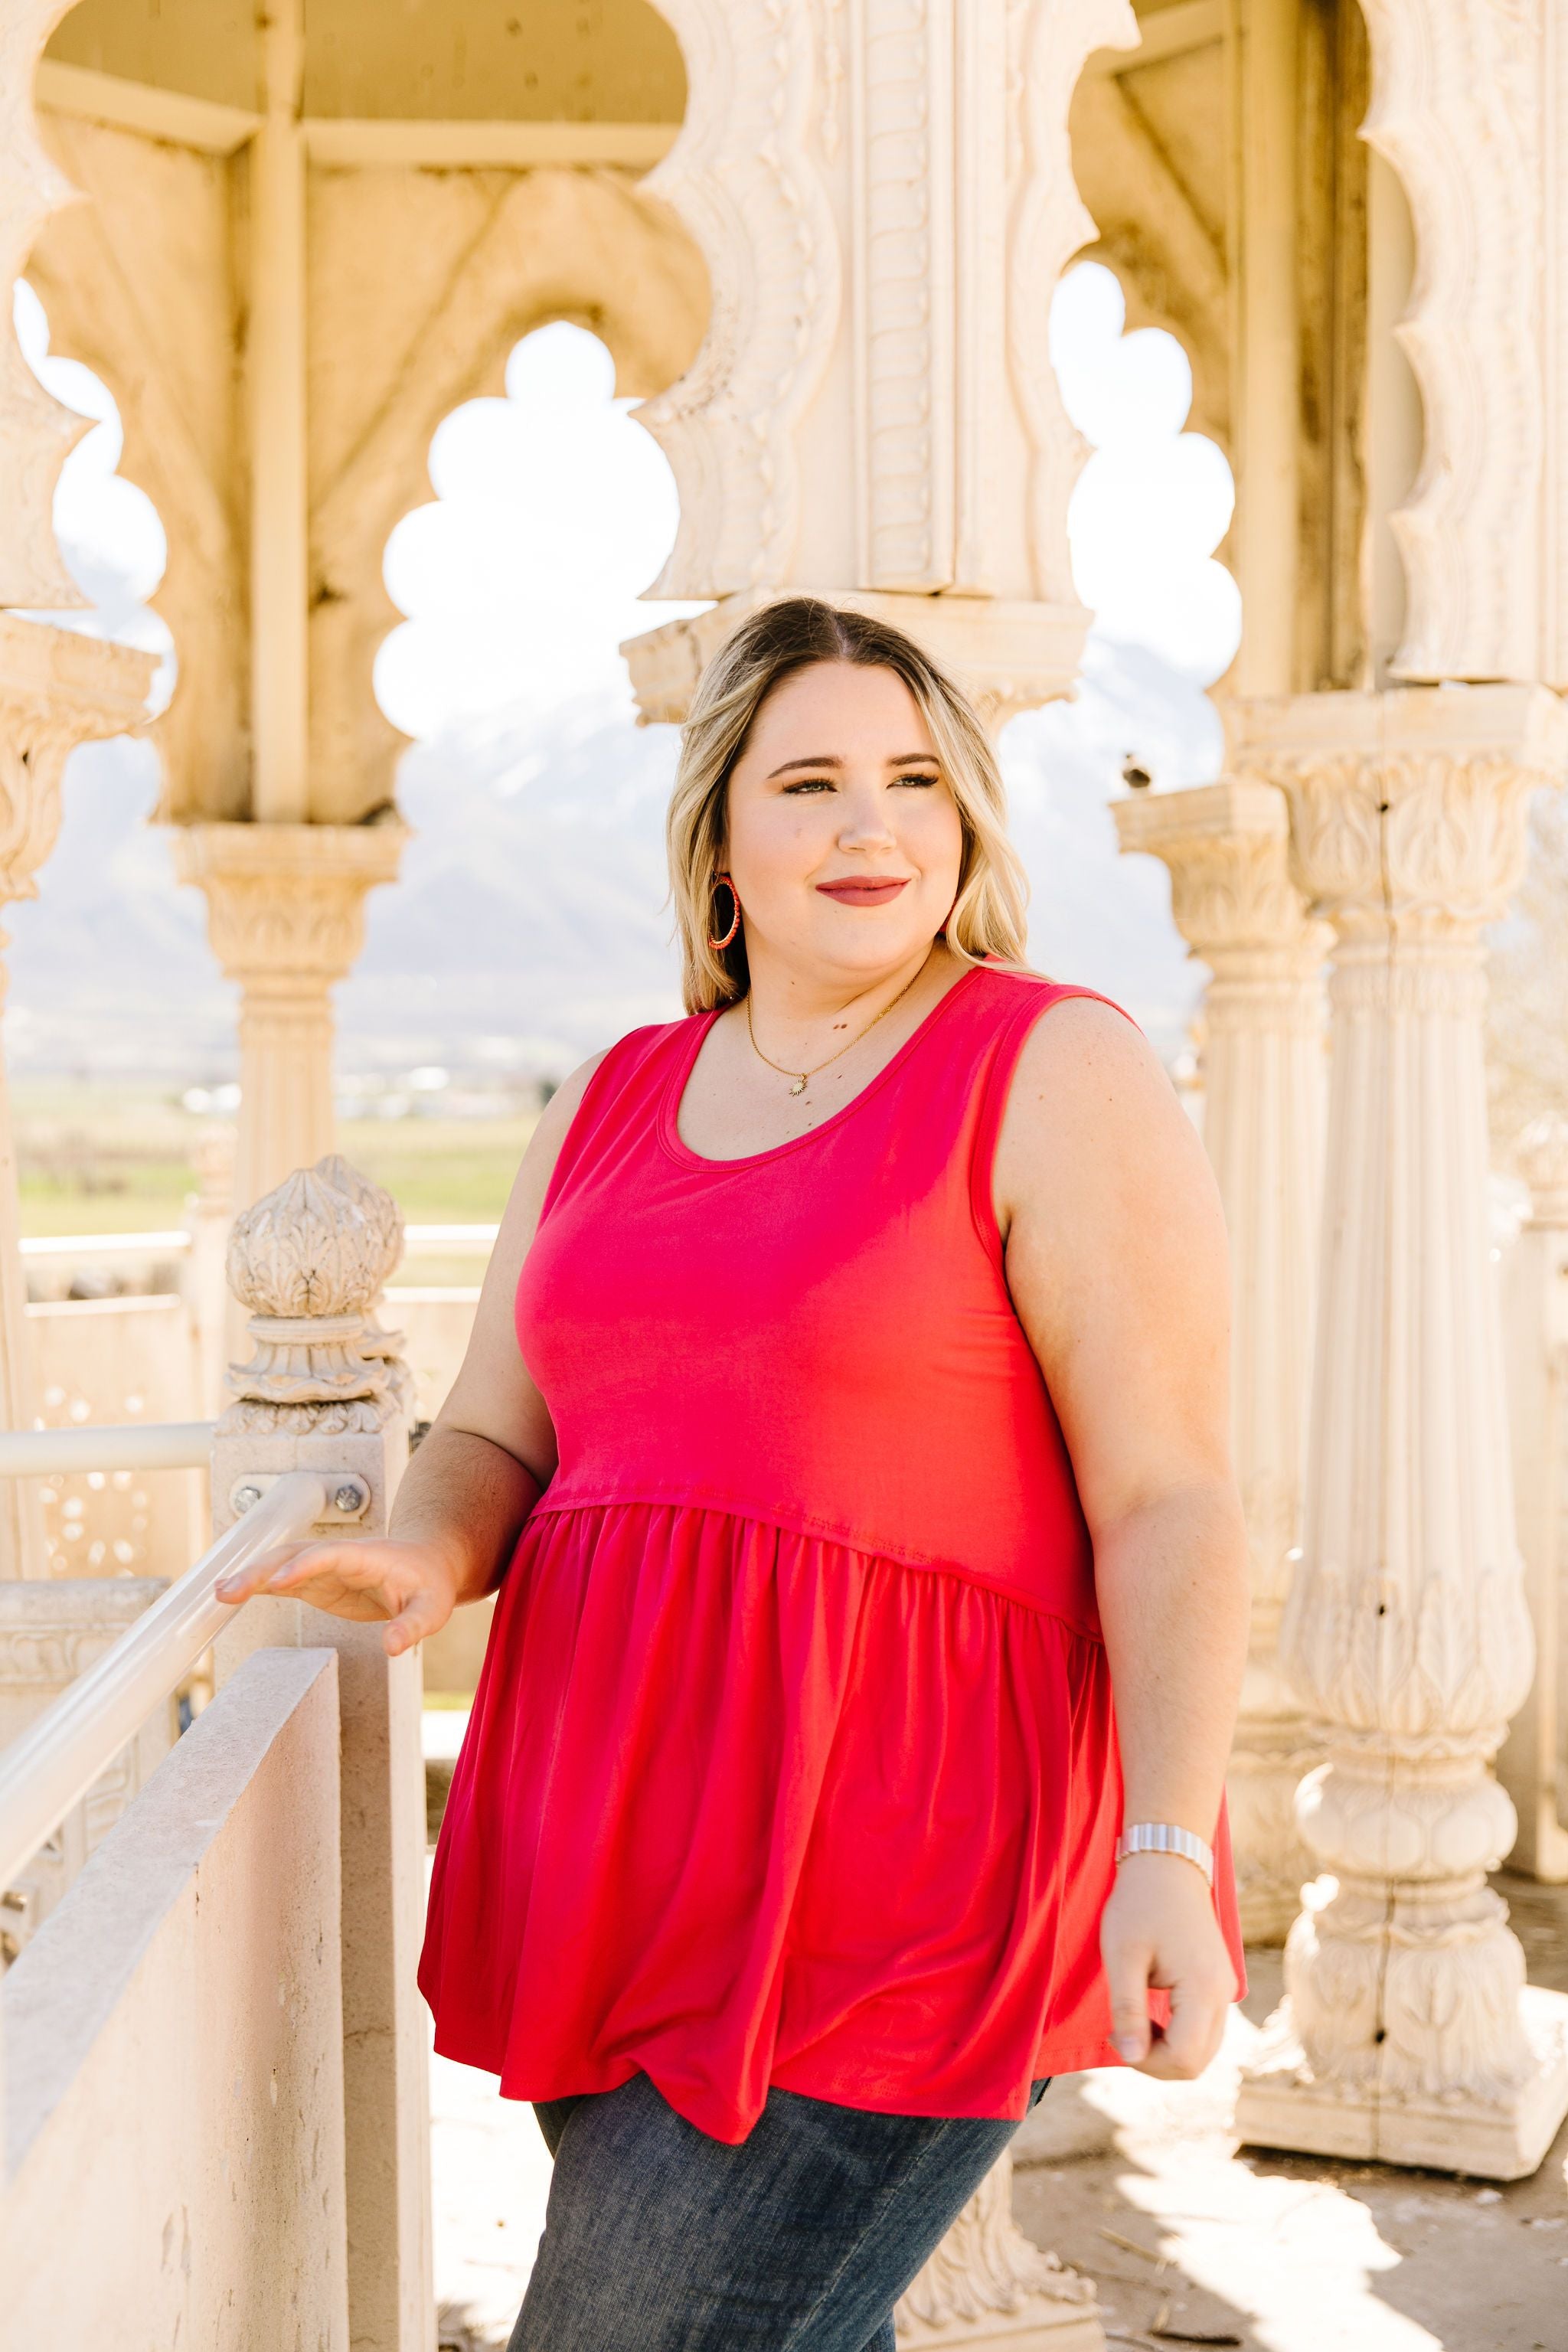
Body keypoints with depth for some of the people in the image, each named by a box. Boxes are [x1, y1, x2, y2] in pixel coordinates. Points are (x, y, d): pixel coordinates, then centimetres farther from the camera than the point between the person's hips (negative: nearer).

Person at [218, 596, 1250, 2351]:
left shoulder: (1057, 1076, -6)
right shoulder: (614, 1102, 12)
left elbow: (1172, 1501, -11)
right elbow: (494, 1445, 13)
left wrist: (1166, 1859, -21)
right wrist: (422, 1564, -10)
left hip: (895, 1872, -6)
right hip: (627, 1840, 6)